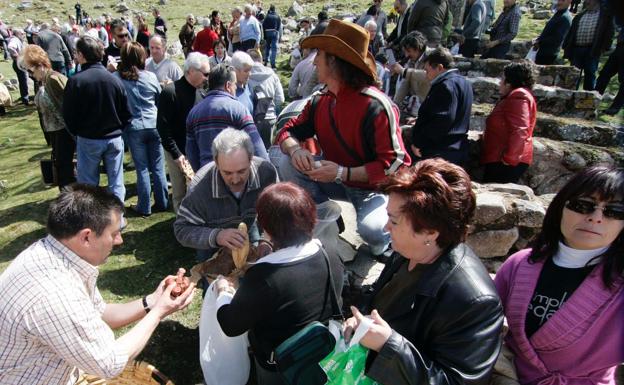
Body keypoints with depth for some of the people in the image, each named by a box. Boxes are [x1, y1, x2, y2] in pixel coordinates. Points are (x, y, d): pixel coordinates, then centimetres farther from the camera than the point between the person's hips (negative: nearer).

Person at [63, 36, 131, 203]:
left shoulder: (75, 81, -13)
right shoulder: (114, 80, -5)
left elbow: (68, 114, -6)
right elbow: (126, 113, 0)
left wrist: (77, 133, 12)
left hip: (88, 140, -2)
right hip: (115, 139, 2)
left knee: (88, 185, 11)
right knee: (116, 183, 10)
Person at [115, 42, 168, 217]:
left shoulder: (116, 78, -8)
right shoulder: (151, 76, -4)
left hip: (134, 128, -1)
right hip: (154, 125, 1)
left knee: (142, 169, 7)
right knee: (158, 167, 9)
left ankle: (144, 207, 15)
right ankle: (162, 203, 19)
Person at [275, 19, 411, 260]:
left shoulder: (375, 106, -25)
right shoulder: (319, 101, -5)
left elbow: (395, 164, -26)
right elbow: (289, 132, 3)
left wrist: (342, 173, -30)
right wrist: (295, 149, -22)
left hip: (375, 188, -5)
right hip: (335, 180, 6)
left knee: (369, 229, -34)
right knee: (287, 164, -12)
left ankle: (381, 242, 5)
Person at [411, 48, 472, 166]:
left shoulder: (446, 85, -16)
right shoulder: (462, 82, 17)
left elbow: (442, 120, -24)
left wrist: (418, 143, -17)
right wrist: (421, 120, 20)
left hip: (438, 153, -11)